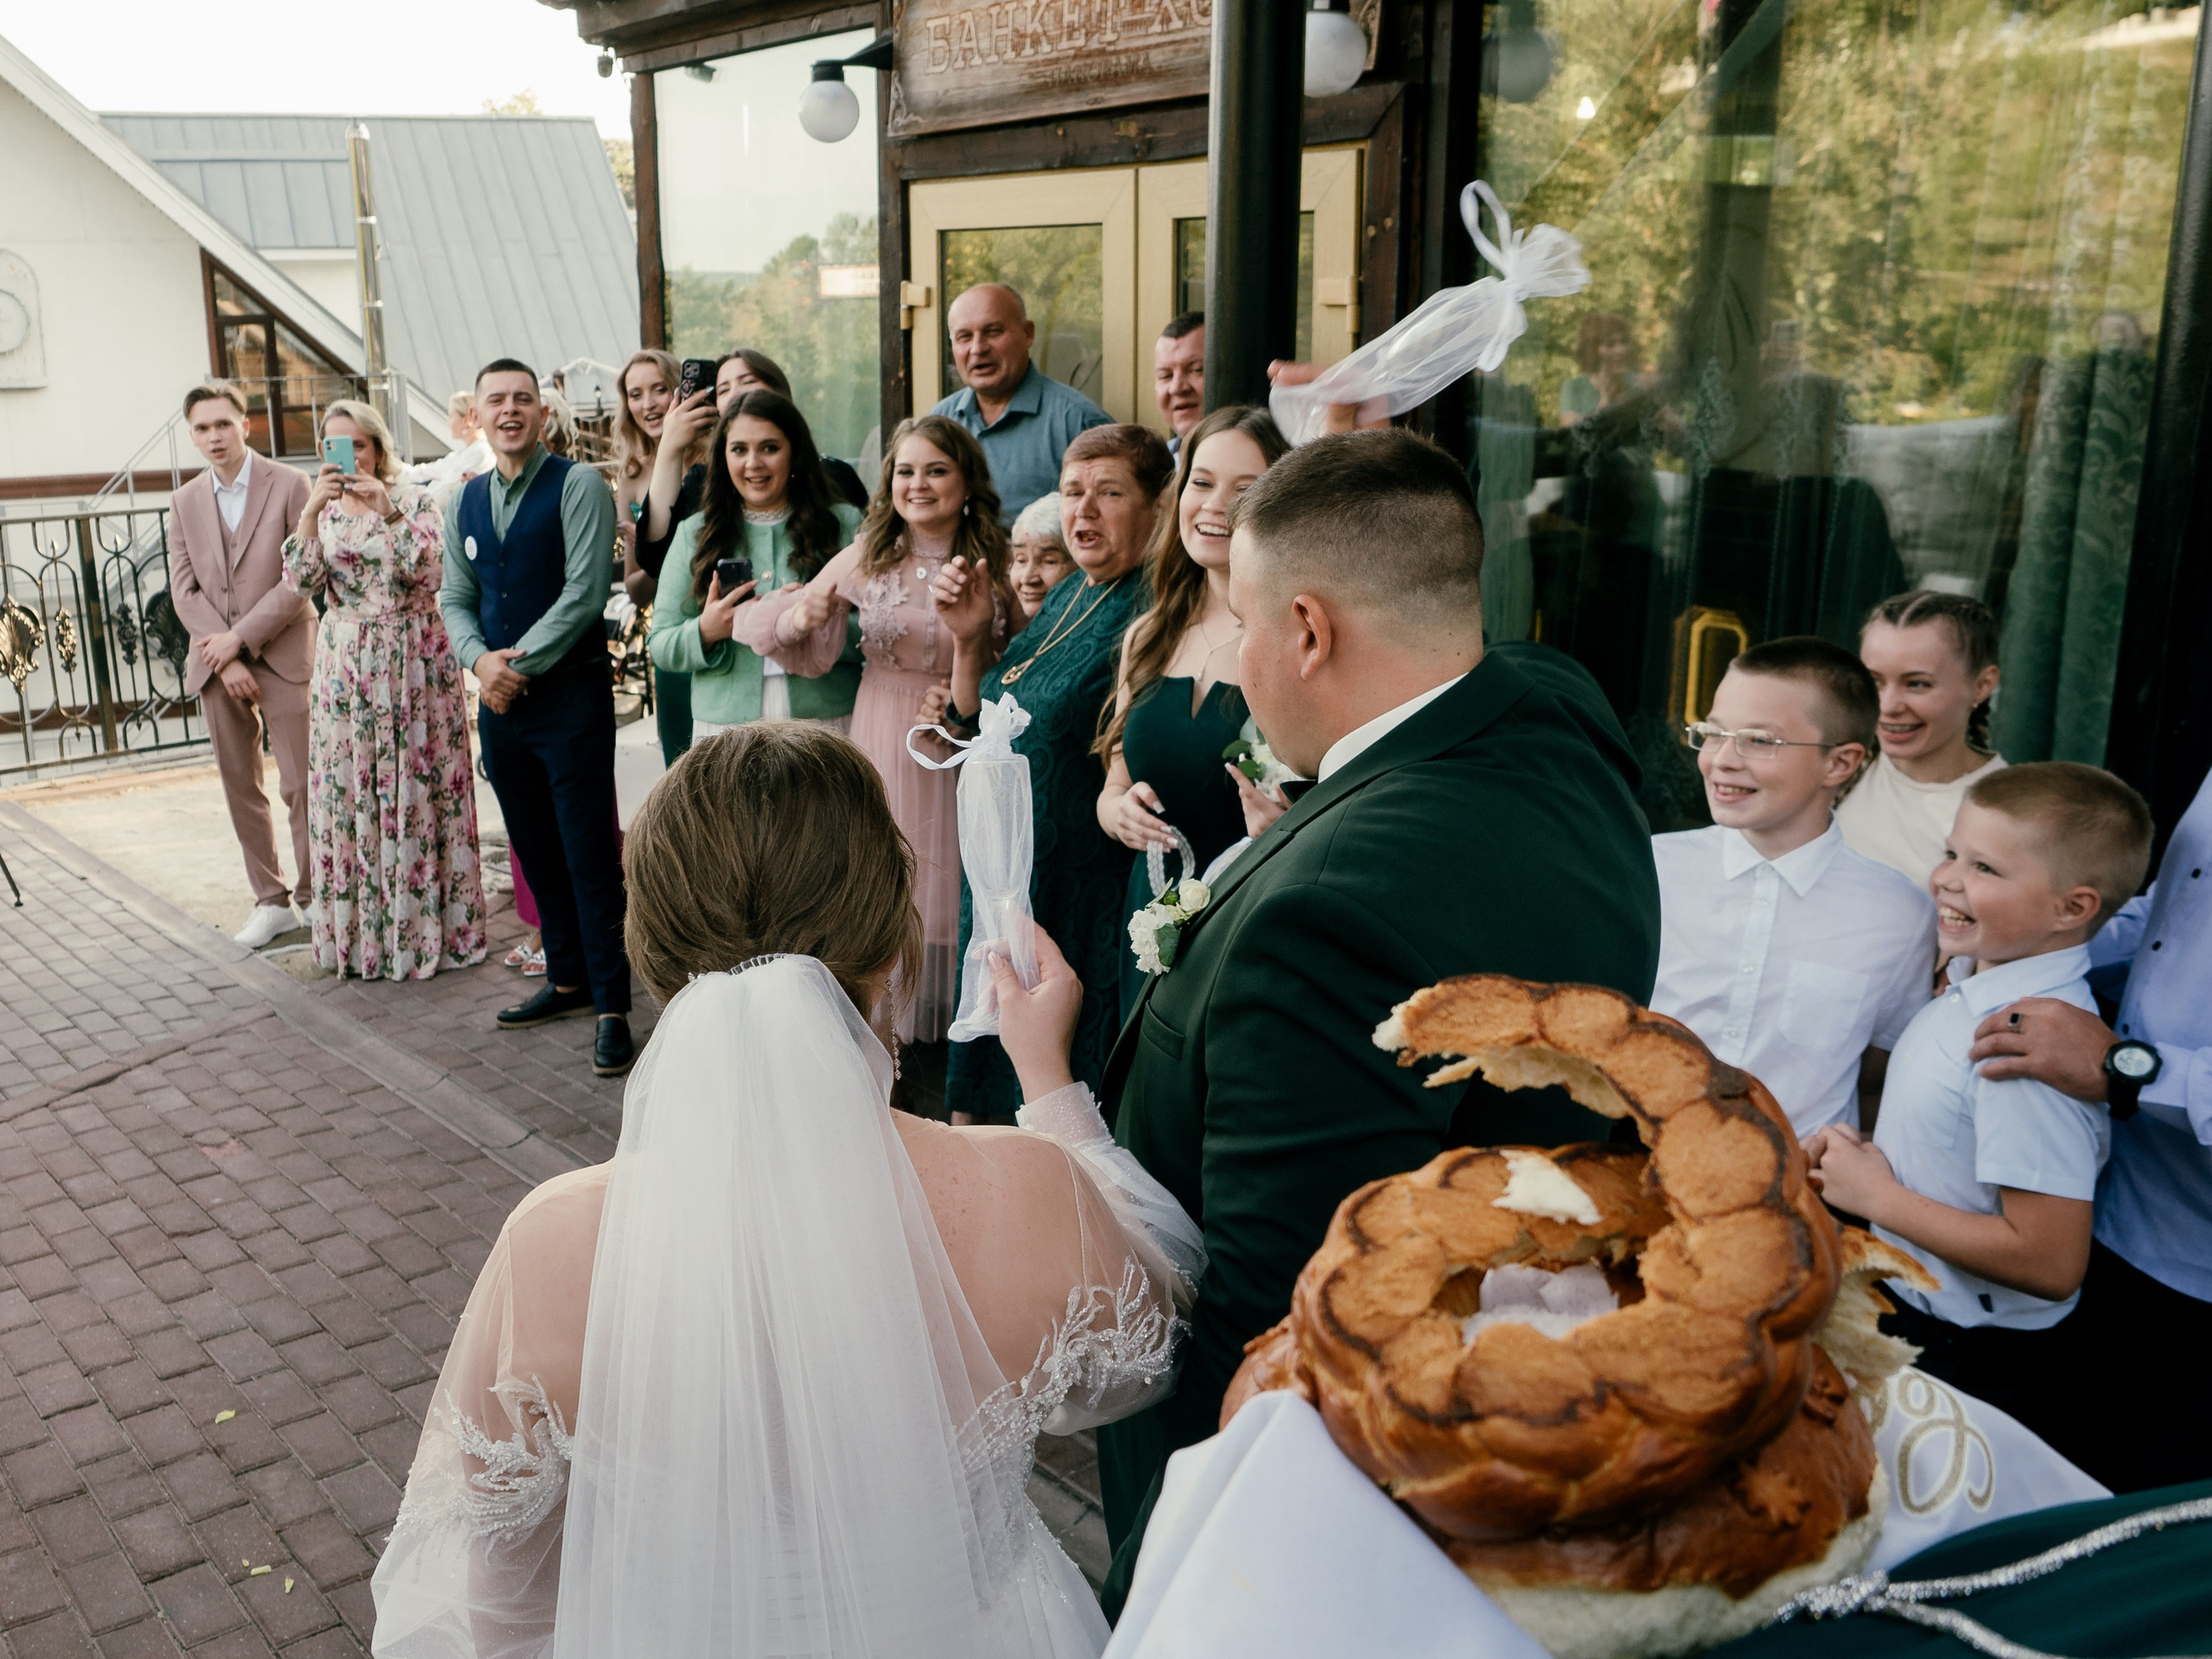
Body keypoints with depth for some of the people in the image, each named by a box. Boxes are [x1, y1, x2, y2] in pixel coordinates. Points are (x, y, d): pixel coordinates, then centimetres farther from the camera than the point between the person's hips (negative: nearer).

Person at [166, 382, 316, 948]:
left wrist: (240, 637, -12)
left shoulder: (288, 486, -2)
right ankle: (271, 902, 15)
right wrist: (226, 660, -6)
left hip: (282, 656, -4)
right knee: (240, 789, 7)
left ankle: (313, 896, 7)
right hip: (216, 662, 4)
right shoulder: (185, 502, 11)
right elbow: (184, 589, 6)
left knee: (300, 785, -5)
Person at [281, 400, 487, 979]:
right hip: (346, 666, 3)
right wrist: (313, 509, -15)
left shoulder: (414, 499, 0)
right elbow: (302, 580, -5)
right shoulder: (320, 510, 10)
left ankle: (427, 925, 9)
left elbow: (431, 572, -14)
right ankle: (359, 931, 13)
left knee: (417, 787, -1)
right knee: (348, 790, 3)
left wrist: (387, 509, -22)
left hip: (413, 660, -3)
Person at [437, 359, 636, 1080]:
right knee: (535, 851, 14)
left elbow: (585, 592, -15)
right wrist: (481, 660, -7)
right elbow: (456, 599, 13)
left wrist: (521, 664, -14)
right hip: (499, 699, 6)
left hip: (570, 694, -6)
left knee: (589, 855, -4)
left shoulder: (578, 486, -7)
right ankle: (567, 980, 29)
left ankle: (613, 1006, 3)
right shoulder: (464, 502, 12)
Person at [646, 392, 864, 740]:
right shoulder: (694, 535, 11)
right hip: (725, 728, 1)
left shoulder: (844, 525, 6)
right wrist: (704, 632, -11)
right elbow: (659, 646, 8)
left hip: (826, 723, -1)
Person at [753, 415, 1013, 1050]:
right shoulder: (867, 558, 0)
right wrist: (800, 617, -13)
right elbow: (809, 650, 8)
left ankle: (953, 1024, 26)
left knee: (956, 888, 8)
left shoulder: (995, 564, -3)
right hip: (883, 745, 1)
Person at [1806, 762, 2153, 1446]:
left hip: (1973, 1366, -9)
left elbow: (2050, 1264, -30)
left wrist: (1877, 1196, -23)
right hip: (1908, 1313, 9)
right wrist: (1868, 1153, -3)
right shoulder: (1971, 990, 0)